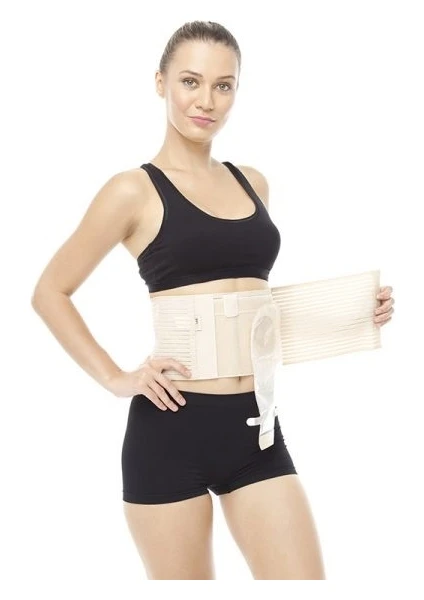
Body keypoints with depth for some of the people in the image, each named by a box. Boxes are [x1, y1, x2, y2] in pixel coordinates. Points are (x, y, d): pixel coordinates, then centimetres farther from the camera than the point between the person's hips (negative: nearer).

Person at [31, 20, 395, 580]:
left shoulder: (252, 183, 13)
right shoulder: (136, 190, -3)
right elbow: (50, 292, 1)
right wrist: (116, 379, -8)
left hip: (255, 425, 5)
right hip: (173, 424, -4)